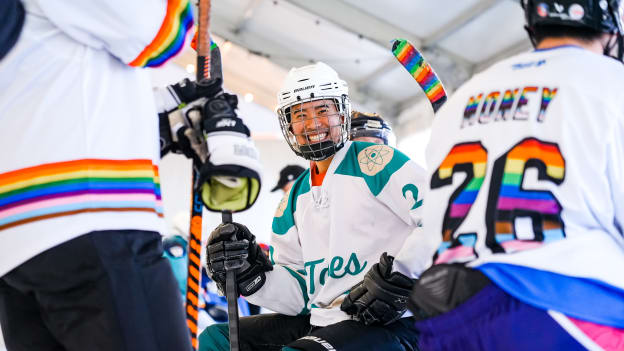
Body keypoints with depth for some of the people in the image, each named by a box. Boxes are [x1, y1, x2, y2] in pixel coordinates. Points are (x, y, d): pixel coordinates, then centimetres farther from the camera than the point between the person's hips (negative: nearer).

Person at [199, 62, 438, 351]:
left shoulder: (376, 162, -3)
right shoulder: (294, 199, 18)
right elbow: (299, 294, 16)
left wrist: (400, 275, -24)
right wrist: (252, 273, -2)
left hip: (390, 324, -8)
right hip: (320, 322, 8)